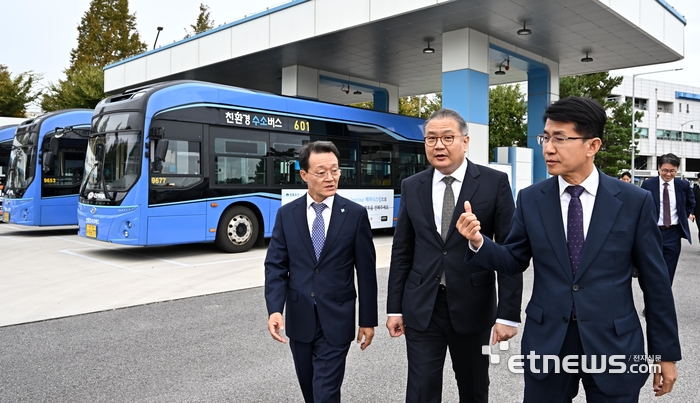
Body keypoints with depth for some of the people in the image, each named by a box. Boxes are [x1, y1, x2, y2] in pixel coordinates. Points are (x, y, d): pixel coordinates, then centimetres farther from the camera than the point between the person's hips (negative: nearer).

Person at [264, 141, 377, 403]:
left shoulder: (356, 214, -6)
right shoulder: (286, 214, 0)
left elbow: (366, 270, -3)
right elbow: (275, 265, -1)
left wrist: (368, 320, -1)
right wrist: (274, 309, -15)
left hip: (337, 320, -3)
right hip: (299, 320, 3)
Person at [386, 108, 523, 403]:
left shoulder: (494, 183, -5)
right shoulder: (411, 187, 4)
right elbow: (402, 252, 6)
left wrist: (508, 313, -9)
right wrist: (395, 307, 5)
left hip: (473, 306, -1)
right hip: (421, 308, 2)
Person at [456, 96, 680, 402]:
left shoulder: (634, 201, -6)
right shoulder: (530, 199, -2)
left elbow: (655, 281, -1)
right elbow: (515, 261, 5)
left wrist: (665, 352, 4)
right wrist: (478, 241, -15)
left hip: (613, 343, -1)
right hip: (546, 341, 2)